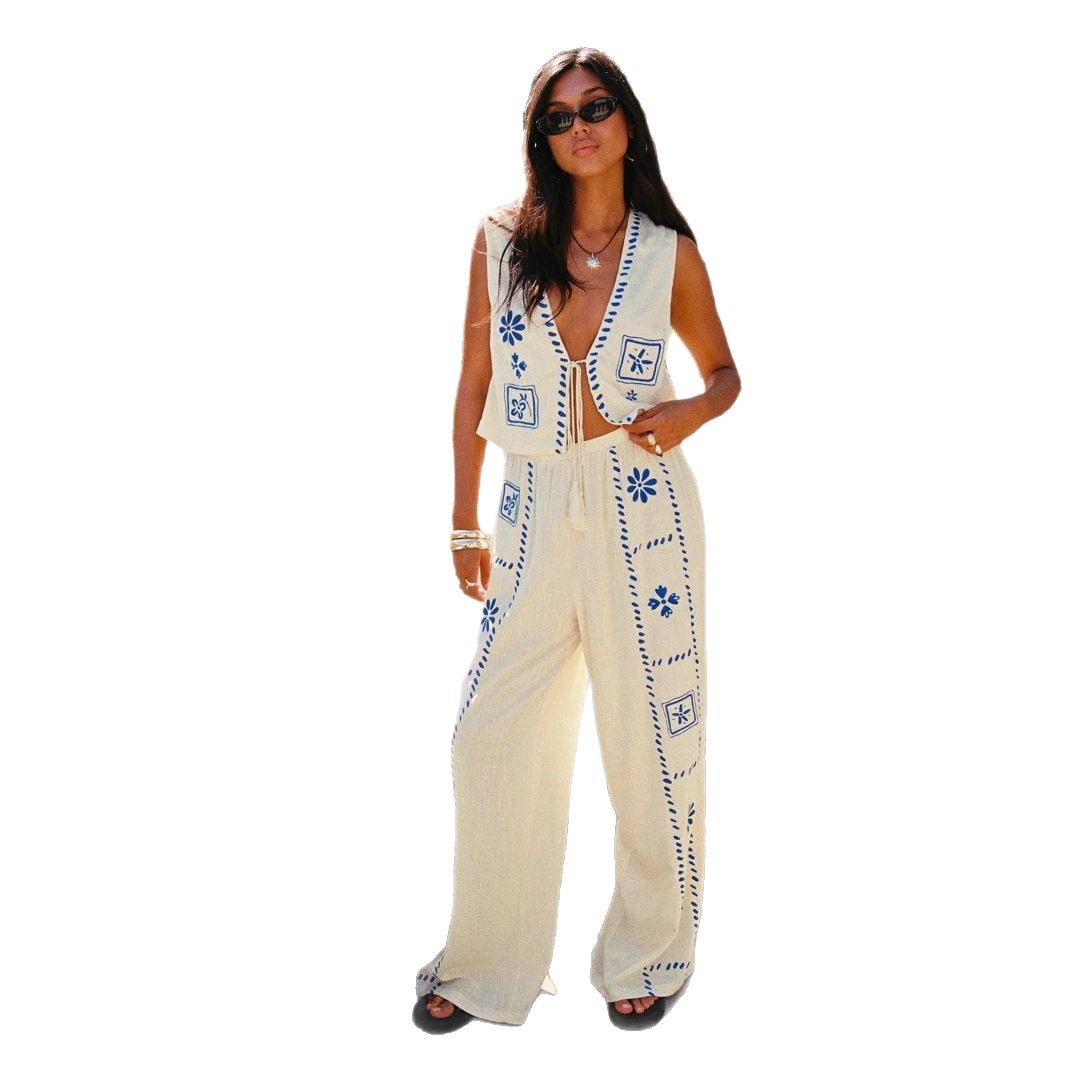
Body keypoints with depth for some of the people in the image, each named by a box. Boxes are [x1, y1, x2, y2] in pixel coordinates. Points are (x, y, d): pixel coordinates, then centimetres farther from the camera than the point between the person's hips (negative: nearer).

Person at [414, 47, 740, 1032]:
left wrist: (690, 414, -10)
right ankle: (486, 967, 22)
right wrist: (466, 523, 6)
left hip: (642, 508, -1)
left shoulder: (670, 251, 3)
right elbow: (474, 385, 7)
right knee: (489, 739, 3)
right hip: (534, 511, 1)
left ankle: (649, 954, 27)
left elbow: (724, 373, 14)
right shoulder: (502, 238, 4)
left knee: (651, 738, 6)